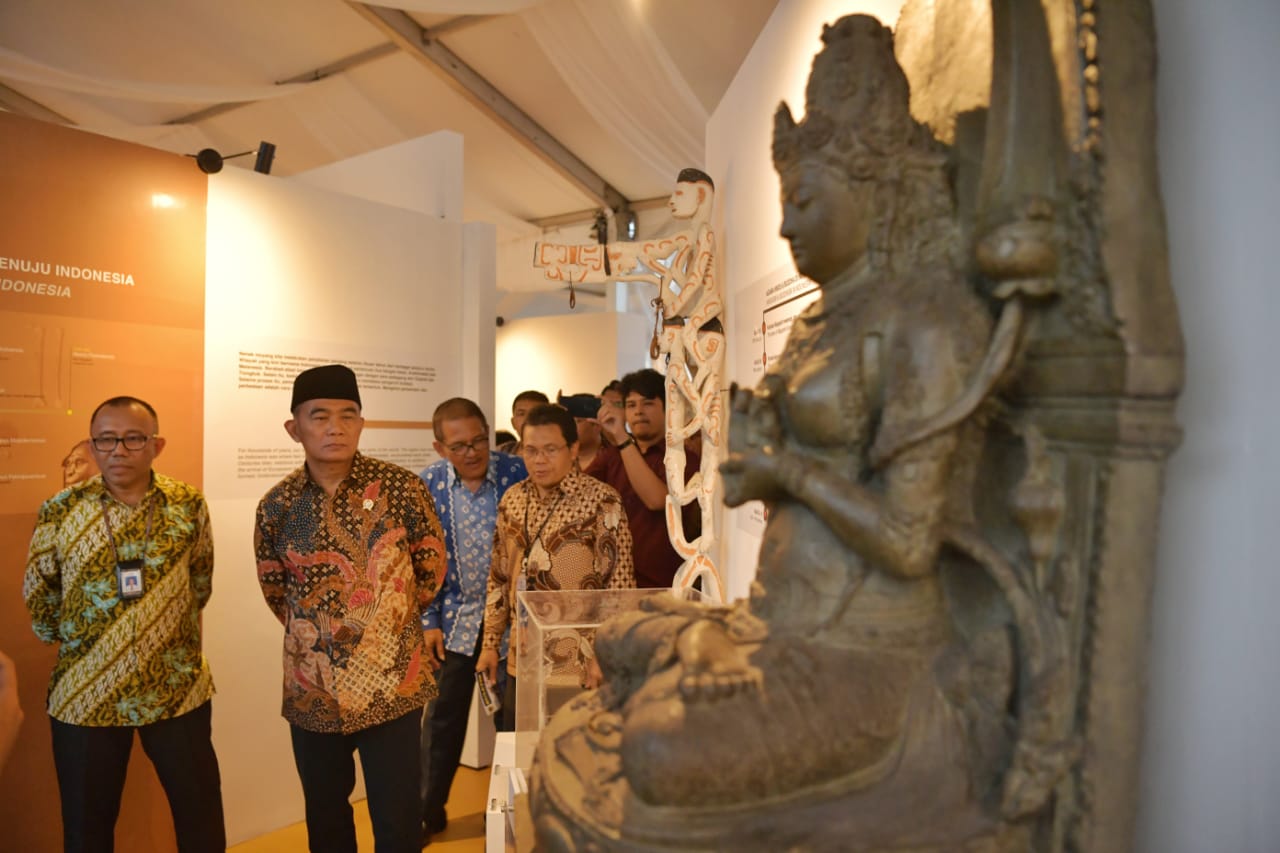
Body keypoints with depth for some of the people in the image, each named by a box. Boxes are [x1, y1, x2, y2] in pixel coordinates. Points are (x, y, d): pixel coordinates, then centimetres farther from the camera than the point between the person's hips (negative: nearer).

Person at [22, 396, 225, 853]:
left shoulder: (189, 505, -6)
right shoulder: (61, 510, -7)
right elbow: (38, 595, 7)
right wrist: (73, 641, 13)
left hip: (178, 690, 1)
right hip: (85, 694, 0)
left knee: (201, 814, 14)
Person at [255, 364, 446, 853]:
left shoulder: (401, 488, -12)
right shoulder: (277, 506, -4)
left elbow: (431, 566, -1)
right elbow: (273, 588, 11)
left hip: (392, 683, -2)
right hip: (312, 688, 3)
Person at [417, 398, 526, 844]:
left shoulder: (518, 472, -13)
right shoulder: (426, 485, -7)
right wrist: (429, 621, -1)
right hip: (455, 618, 2)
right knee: (443, 715, 12)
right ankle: (429, 809, 32)